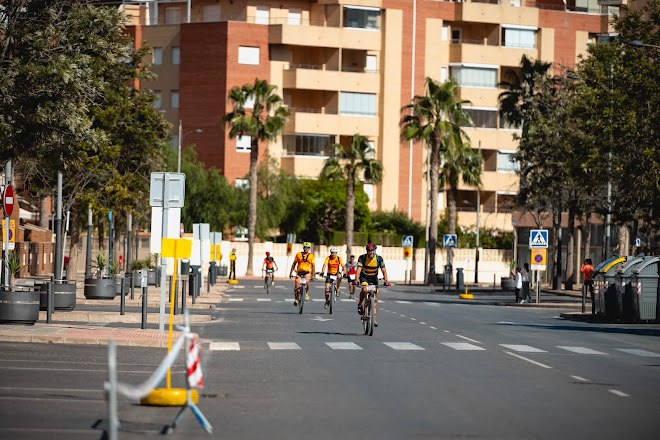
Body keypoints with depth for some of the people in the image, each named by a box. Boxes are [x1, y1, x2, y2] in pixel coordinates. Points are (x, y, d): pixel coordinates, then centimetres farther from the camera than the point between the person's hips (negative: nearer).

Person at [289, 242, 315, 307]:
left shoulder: (311, 256, 5)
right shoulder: (298, 254, 4)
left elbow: (312, 266, 8)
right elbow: (294, 264, 9)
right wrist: (291, 272, 5)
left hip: (307, 272, -1)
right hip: (299, 272, 1)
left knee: (307, 281, -32)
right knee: (297, 287, -7)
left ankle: (307, 293, -8)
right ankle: (296, 299, 16)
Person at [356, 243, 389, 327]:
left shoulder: (379, 258, -18)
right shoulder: (362, 258, -22)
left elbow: (383, 270, -22)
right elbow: (359, 269, -31)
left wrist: (385, 280, -39)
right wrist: (356, 280, -46)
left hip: (374, 277, 2)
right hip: (364, 277, -2)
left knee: (375, 297, -5)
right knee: (364, 289, -33)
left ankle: (374, 318, 0)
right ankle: (360, 304, -5)